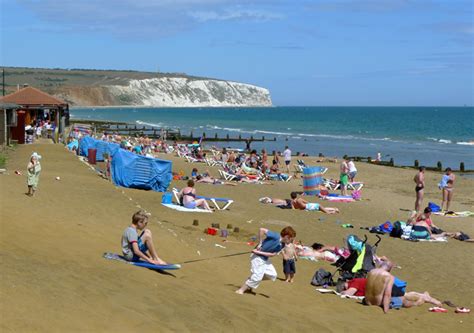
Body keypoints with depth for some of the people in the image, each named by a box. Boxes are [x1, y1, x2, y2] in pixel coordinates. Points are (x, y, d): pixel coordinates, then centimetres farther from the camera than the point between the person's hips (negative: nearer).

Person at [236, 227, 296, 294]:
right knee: (257, 276, -11)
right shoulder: (275, 237, -25)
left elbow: (273, 254, -8)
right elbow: (261, 229, -27)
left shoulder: (282, 245, -2)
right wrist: (260, 243, -21)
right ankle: (241, 289, 5)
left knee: (272, 275, 8)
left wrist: (260, 252, -20)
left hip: (265, 259, 9)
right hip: (257, 257, -9)